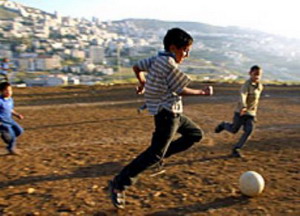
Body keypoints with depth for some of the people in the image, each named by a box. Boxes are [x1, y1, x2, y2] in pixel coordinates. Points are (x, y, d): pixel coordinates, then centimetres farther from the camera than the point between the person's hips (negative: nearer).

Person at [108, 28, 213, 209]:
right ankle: (119, 184, -4)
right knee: (155, 153, -9)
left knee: (196, 134, 19)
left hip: (173, 112, 10)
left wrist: (143, 83, 32)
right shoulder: (169, 63, -18)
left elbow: (137, 67, 18)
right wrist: (203, 92, -3)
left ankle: (162, 154, 16)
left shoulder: (157, 59, 9)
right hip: (167, 112, -10)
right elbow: (180, 90, -15)